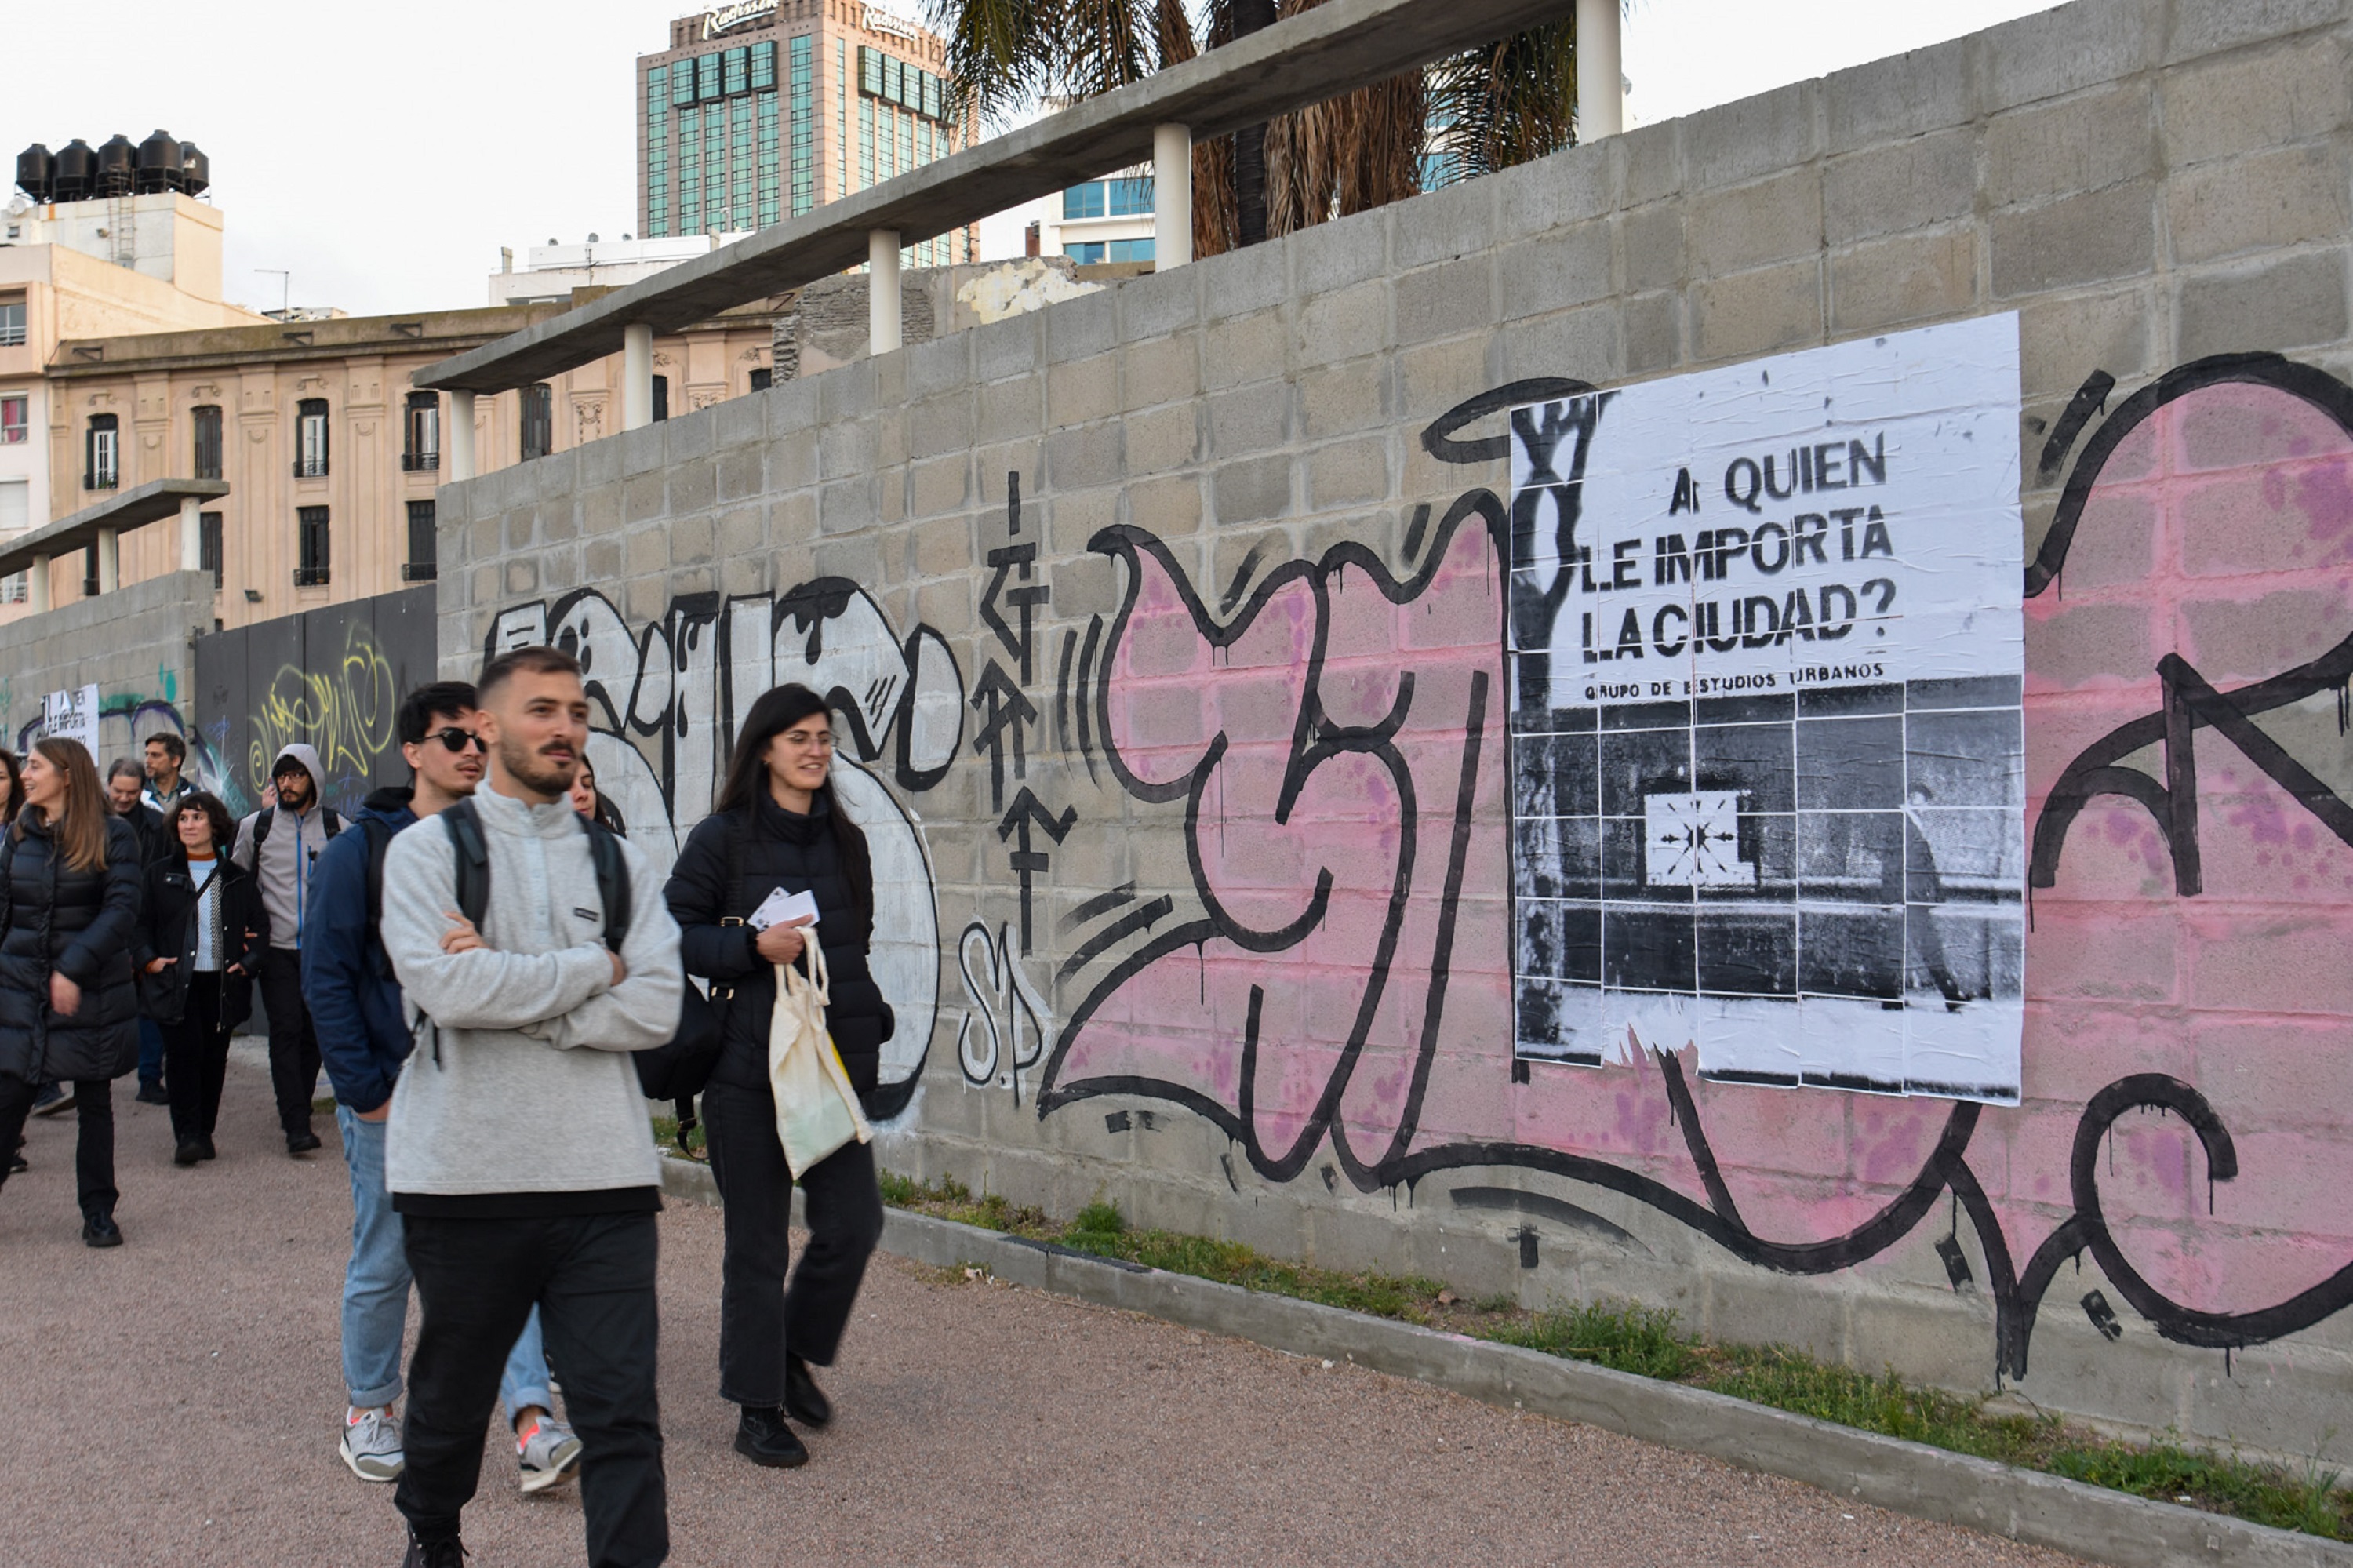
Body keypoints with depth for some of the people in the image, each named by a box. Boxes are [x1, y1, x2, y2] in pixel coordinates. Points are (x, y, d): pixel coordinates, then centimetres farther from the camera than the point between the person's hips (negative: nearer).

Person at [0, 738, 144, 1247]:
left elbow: (122, 909, -12)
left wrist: (75, 967, -20)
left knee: (94, 1103, 8)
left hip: (91, 992, -3)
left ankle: (98, 1212, 19)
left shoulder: (112, 835, -5)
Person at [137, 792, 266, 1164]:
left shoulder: (236, 878, 9)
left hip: (221, 982, 2)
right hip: (176, 981, -1)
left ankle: (204, 1133, 14)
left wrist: (249, 961, -3)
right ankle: (186, 1136, -9)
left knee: (214, 1056, 4)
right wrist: (147, 959, -9)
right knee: (184, 1051, -11)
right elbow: (140, 921, 7)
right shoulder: (159, 873, 7)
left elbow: (260, 924, 12)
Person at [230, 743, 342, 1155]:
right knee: (286, 1030, -10)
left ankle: (296, 1109, 24)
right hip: (276, 947, -1)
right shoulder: (255, 826, 4)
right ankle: (296, 1125, -11)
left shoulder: (337, 826, 3)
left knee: (314, 1032, 7)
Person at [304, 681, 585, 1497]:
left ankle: (534, 1425, -6)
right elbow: (326, 977, -6)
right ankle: (368, 1413, 26)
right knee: (385, 1260, 7)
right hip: (392, 1095, -3)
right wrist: (366, 1089, -12)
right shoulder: (363, 849, -4)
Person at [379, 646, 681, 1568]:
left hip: (603, 1176, 1)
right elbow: (445, 988, -17)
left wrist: (509, 991, -12)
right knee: (452, 1394, 19)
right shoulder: (428, 851, 1)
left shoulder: (618, 862, 9)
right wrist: (594, 968, -8)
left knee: (622, 1412, -2)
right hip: (465, 1173, -1)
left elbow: (656, 1009, -4)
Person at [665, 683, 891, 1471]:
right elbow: (671, 934, -5)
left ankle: (796, 1354, 27)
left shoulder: (845, 841, 12)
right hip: (748, 1063, -4)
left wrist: (864, 1016, 11)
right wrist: (753, 946, -18)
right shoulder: (723, 838, -4)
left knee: (854, 1222, 0)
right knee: (757, 1241, 3)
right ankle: (758, 1409, 17)